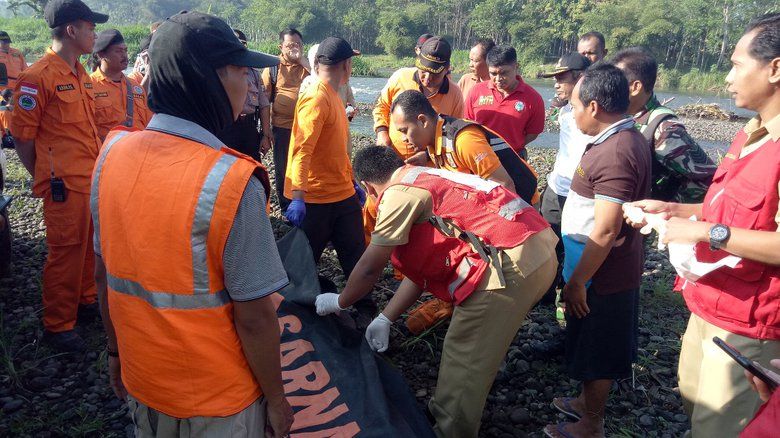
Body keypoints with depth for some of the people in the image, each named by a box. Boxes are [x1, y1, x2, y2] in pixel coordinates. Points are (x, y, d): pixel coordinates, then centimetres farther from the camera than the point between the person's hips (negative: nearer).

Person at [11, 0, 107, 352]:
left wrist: (98, 167, 16)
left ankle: (86, 302, 36)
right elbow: (22, 135, -9)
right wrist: (45, 178, 0)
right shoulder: (38, 77, -13)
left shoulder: (81, 75, 13)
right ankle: (57, 326, 16)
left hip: (93, 180, 8)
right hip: (65, 185, -8)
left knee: (89, 246, 18)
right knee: (65, 253, 1)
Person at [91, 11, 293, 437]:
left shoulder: (111, 154, -9)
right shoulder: (231, 182, -27)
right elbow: (254, 318, -23)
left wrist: (116, 351, 15)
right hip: (217, 402, -5)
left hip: (140, 384, 6)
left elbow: (103, 274, 1)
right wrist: (276, 400, -8)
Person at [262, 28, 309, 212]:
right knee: (282, 169, 9)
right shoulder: (273, 67, 1)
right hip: (283, 127, -1)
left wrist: (302, 60, -15)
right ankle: (287, 209, 23)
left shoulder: (307, 65, 6)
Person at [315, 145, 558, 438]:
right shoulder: (424, 179, 22)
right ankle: (444, 411, 37)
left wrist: (339, 302, 18)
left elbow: (370, 268, -1)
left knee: (464, 358, 3)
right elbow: (420, 269, 23)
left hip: (512, 262, -10)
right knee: (474, 349, 22)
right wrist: (385, 319, 24)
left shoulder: (398, 193, -7)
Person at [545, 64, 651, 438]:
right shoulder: (624, 140, 6)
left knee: (595, 350, 8)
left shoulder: (615, 153, -27)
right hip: (614, 270, 9)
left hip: (601, 275, -9)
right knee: (595, 346, 24)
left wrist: (577, 281, -19)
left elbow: (605, 231, -27)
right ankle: (590, 402, 44)